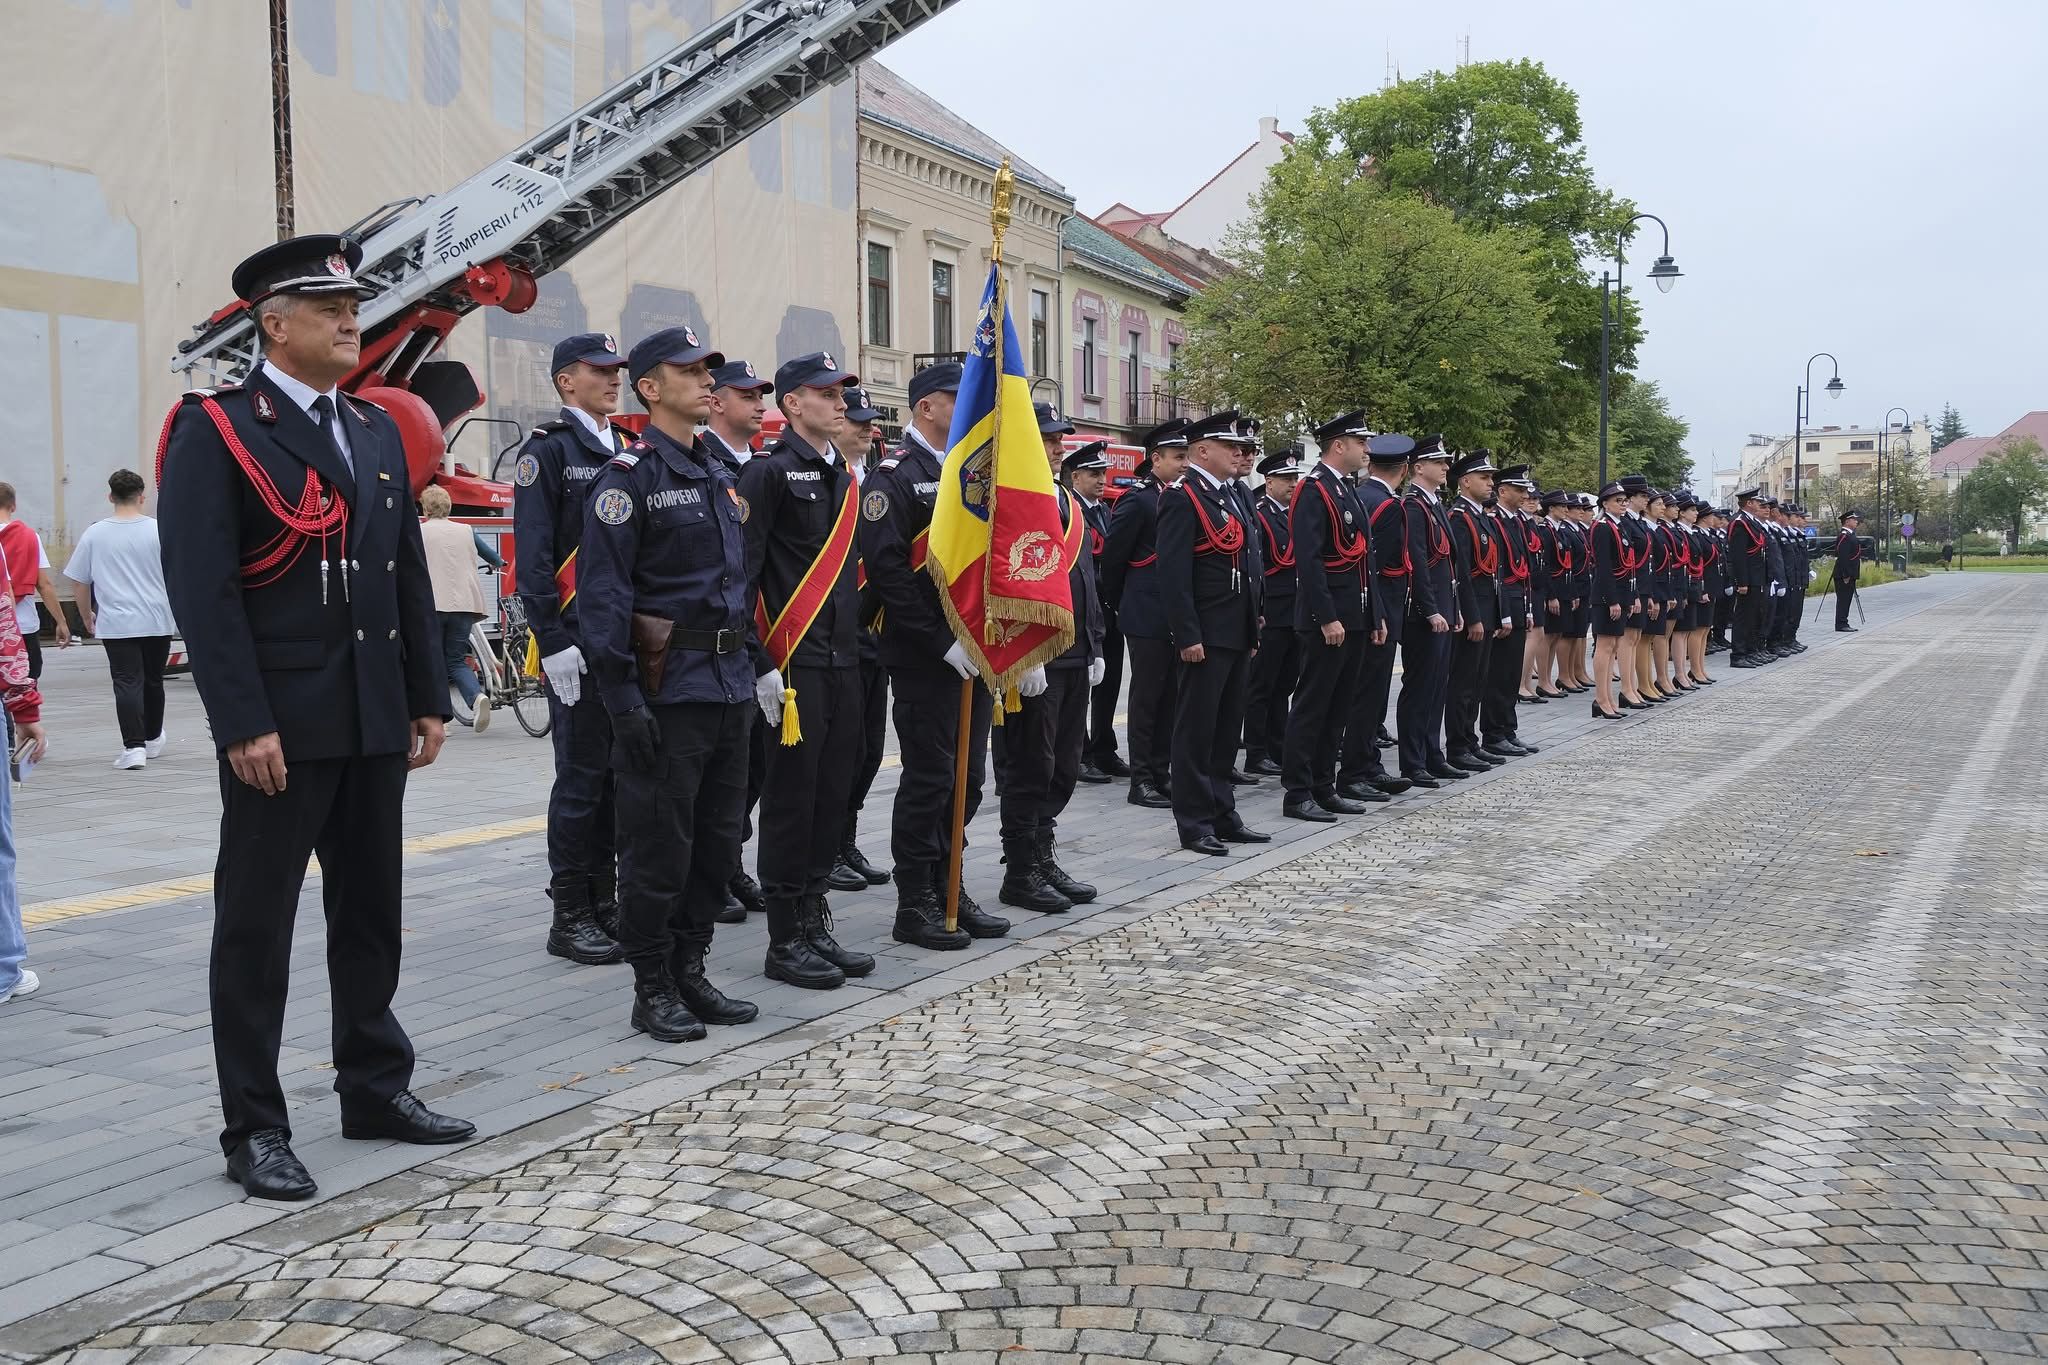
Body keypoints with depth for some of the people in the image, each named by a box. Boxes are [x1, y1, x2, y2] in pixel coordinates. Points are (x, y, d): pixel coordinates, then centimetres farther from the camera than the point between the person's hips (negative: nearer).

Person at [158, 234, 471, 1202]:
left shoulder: (377, 432, 13)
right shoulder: (215, 430, -7)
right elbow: (202, 590, -13)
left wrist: (428, 701, 10)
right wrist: (244, 725, -18)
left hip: (373, 723, 7)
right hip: (278, 729, -6)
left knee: (371, 913, 14)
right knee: (255, 926, 3)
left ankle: (375, 1088, 27)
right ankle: (254, 1129, 14)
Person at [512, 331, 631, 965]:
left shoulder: (629, 451, 15)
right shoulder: (547, 449, -5)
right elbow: (533, 558, -11)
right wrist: (555, 643, -17)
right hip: (579, 646, -6)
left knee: (620, 775, 11)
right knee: (582, 779, -1)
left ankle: (605, 901, 21)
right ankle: (570, 916, 9)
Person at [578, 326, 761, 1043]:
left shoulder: (720, 475, 16)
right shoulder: (628, 476, -8)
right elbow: (602, 594, -14)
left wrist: (749, 669, 16)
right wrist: (623, 701, -19)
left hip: (729, 685, 8)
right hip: (667, 688, -8)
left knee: (718, 841, 12)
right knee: (658, 846, 0)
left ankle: (690, 973, 25)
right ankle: (653, 990, 13)